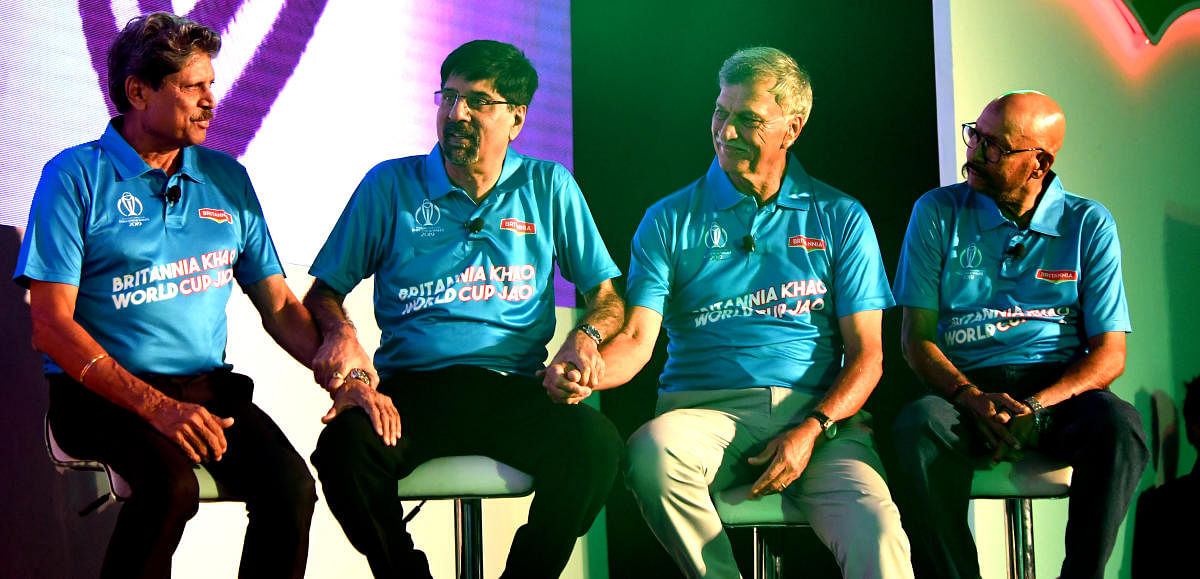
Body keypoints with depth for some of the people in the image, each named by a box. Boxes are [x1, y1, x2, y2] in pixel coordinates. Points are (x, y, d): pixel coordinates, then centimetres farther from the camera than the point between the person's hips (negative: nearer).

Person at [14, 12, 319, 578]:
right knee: (172, 483, -33)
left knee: (291, 484, -22)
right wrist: (157, 407, -20)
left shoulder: (227, 179, 14)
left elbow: (279, 306, 17)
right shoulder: (75, 176, -1)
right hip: (102, 393, -4)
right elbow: (52, 325, -8)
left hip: (209, 388, 5)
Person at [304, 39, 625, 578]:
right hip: (410, 387, 0)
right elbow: (322, 294, 12)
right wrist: (340, 332, -11)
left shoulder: (549, 188, 12)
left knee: (595, 444, -32)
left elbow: (605, 294, 15)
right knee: (344, 446, -34)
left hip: (515, 391, 0)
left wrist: (585, 335, -9)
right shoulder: (390, 185, 10)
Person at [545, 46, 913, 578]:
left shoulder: (840, 219, 13)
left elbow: (866, 353, 8)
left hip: (820, 413, -1)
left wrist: (812, 430, -10)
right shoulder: (669, 221, 12)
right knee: (652, 454, -36)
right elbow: (637, 339, 1)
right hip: (705, 409, 1)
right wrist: (581, 372, -22)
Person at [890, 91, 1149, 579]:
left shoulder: (1089, 225, 7)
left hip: (1060, 386, 0)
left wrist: (1035, 407, -17)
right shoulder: (937, 213, 9)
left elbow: (1109, 353, 2)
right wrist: (973, 398, -17)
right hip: (966, 385, 0)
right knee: (918, 427, -35)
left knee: (1118, 426, -33)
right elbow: (916, 337, 4)